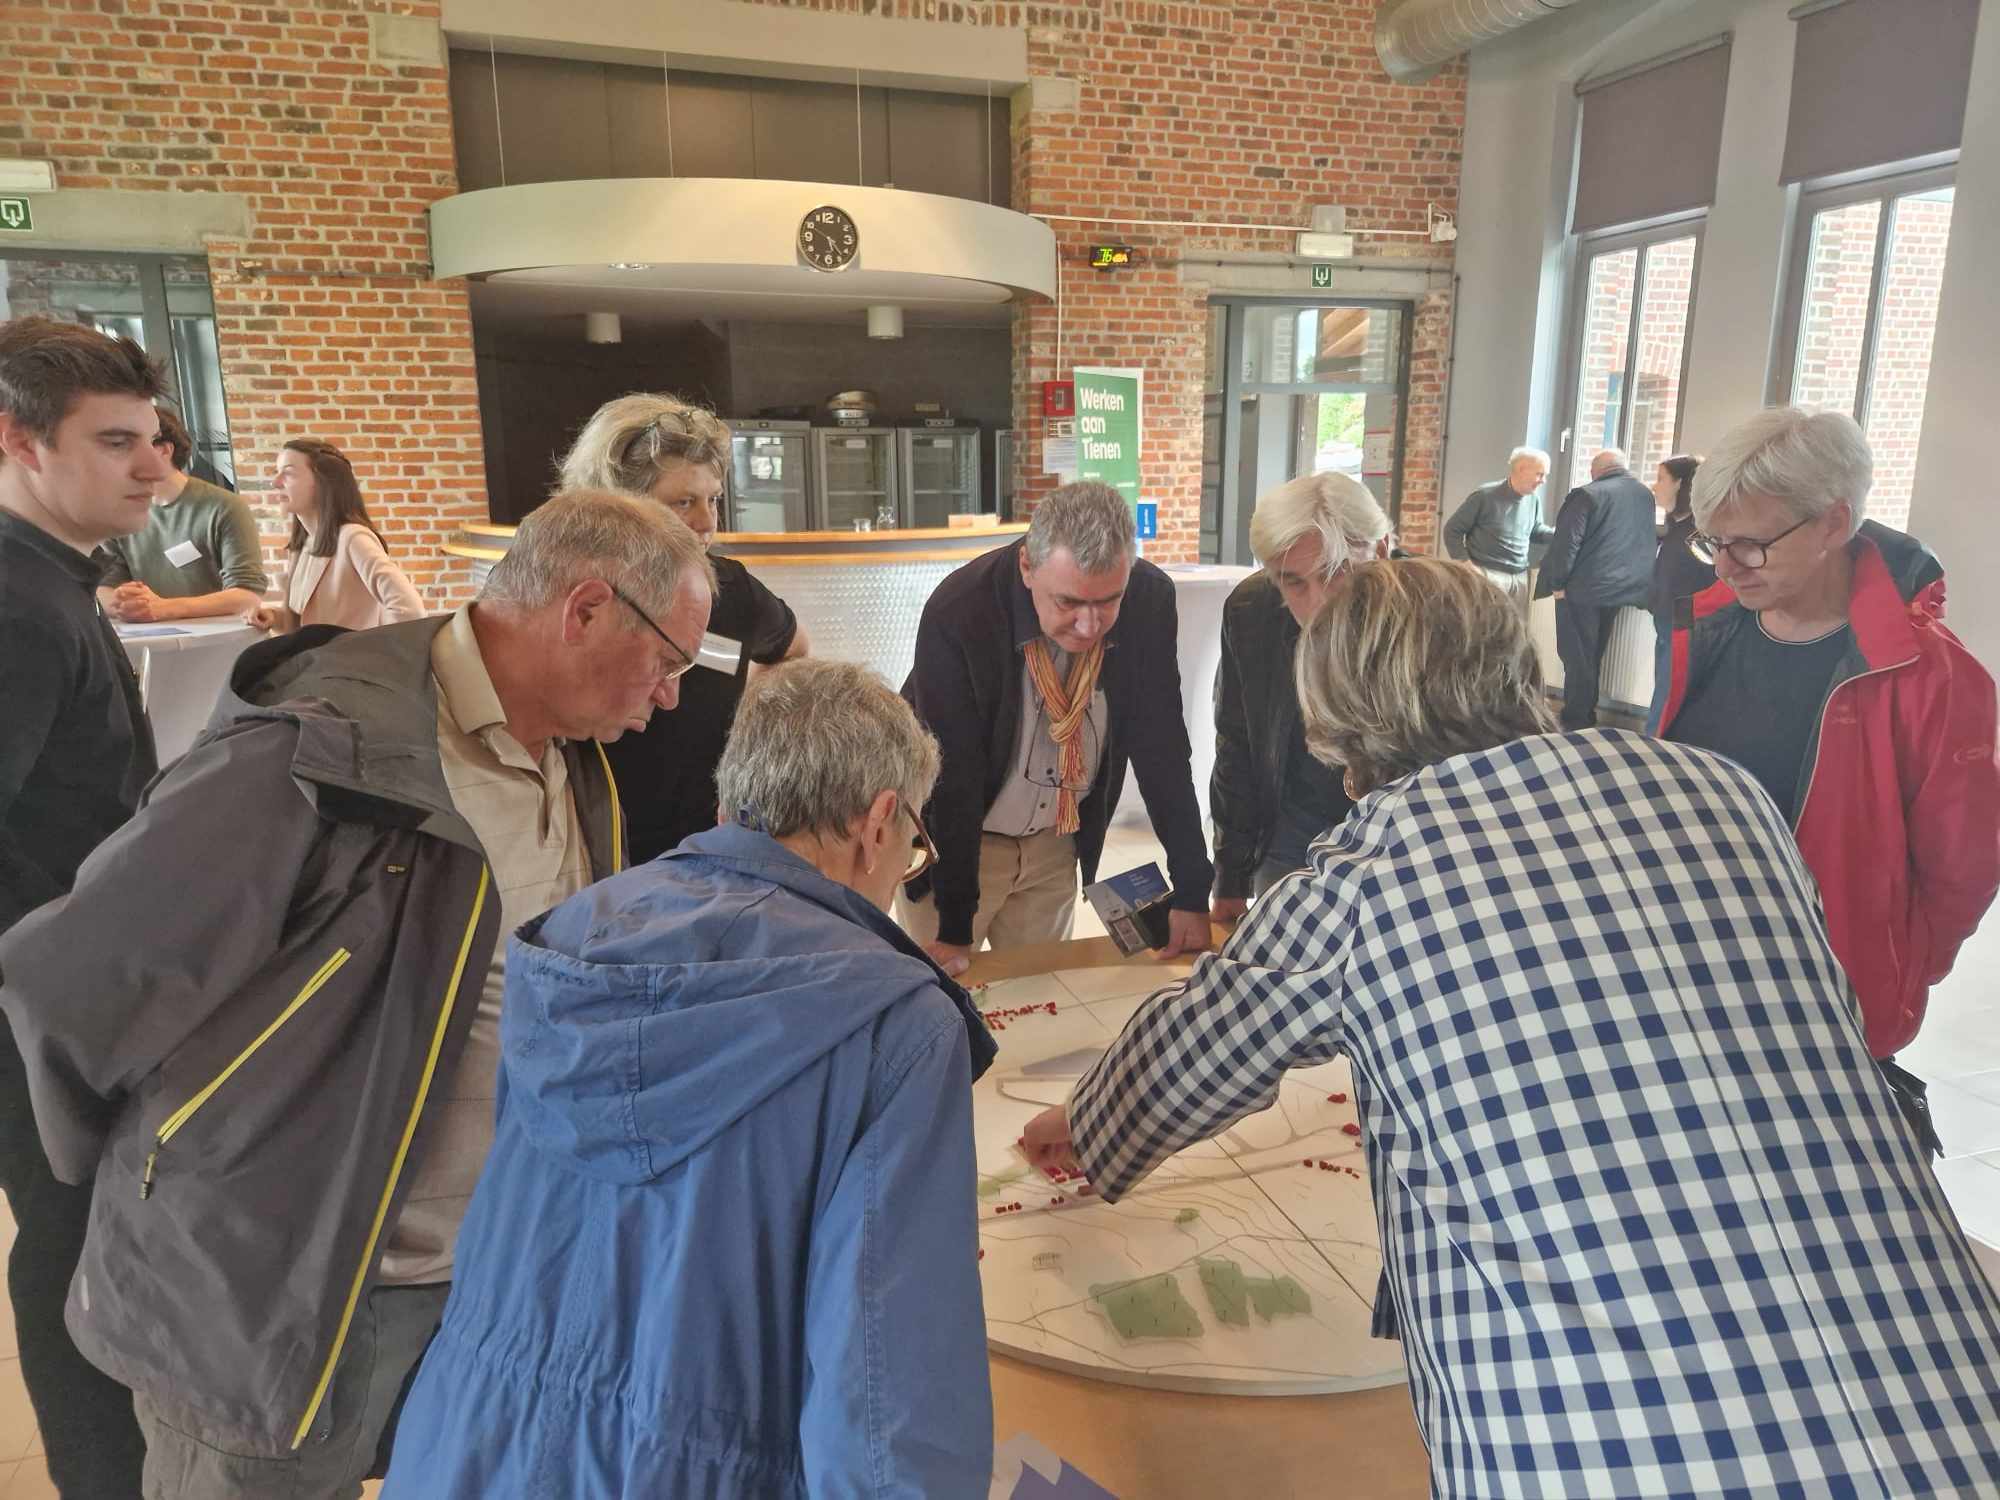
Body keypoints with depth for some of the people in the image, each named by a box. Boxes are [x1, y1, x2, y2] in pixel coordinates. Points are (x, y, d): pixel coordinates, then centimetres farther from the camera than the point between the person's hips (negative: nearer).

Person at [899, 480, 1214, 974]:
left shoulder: (1151, 599, -18)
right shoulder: (958, 612, -28)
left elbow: (1161, 750, -11)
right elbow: (951, 776, -24)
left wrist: (1192, 892, -11)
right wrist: (954, 928, -20)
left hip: (1056, 842, 3)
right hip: (953, 839, -3)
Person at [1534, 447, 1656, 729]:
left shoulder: (1587, 495, -14)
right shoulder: (1646, 495, 9)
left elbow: (1566, 542, -17)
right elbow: (1647, 541, 18)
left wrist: (1557, 583, -9)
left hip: (1583, 589, -7)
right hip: (1623, 588, 7)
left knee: (1577, 657, 0)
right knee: (1593, 656, 18)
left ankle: (1575, 722, 2)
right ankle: (1587, 715, 24)